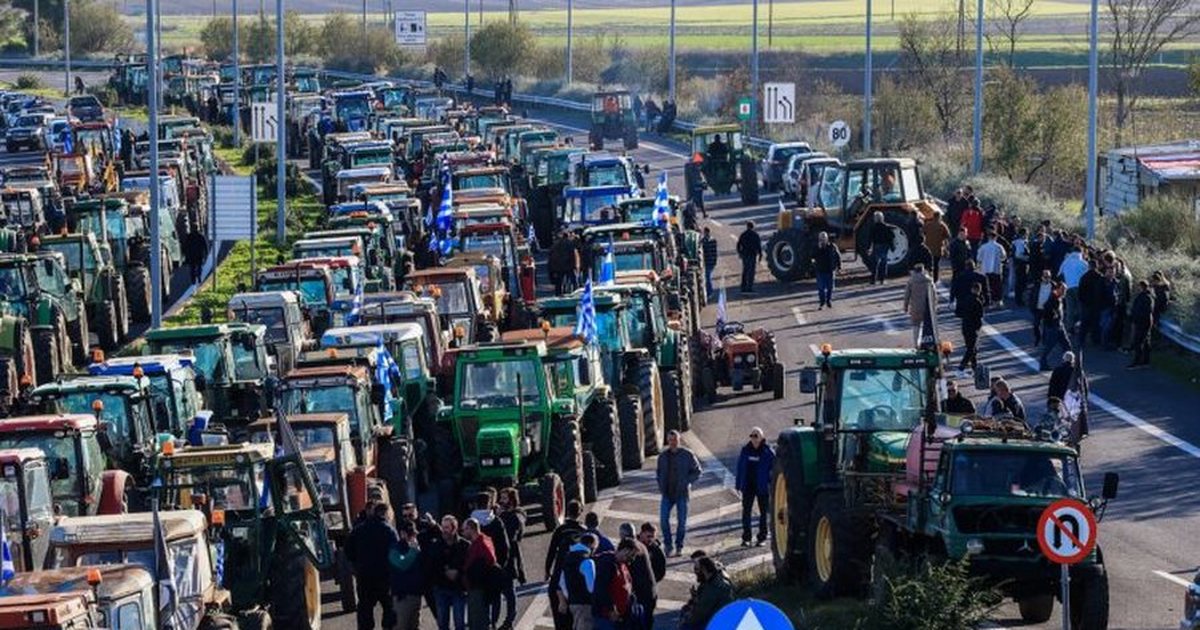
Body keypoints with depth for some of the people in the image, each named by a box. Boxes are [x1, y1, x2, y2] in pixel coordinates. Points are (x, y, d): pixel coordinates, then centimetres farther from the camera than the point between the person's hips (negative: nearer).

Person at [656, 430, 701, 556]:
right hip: (667, 494, 2)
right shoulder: (663, 456, 7)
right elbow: (659, 473, 20)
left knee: (682, 521, 2)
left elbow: (697, 471, 2)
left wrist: (687, 483, -10)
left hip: (681, 494, -2)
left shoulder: (687, 455, -4)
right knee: (663, 519, -9)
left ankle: (679, 546, 16)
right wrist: (661, 486, 6)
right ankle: (668, 545, 4)